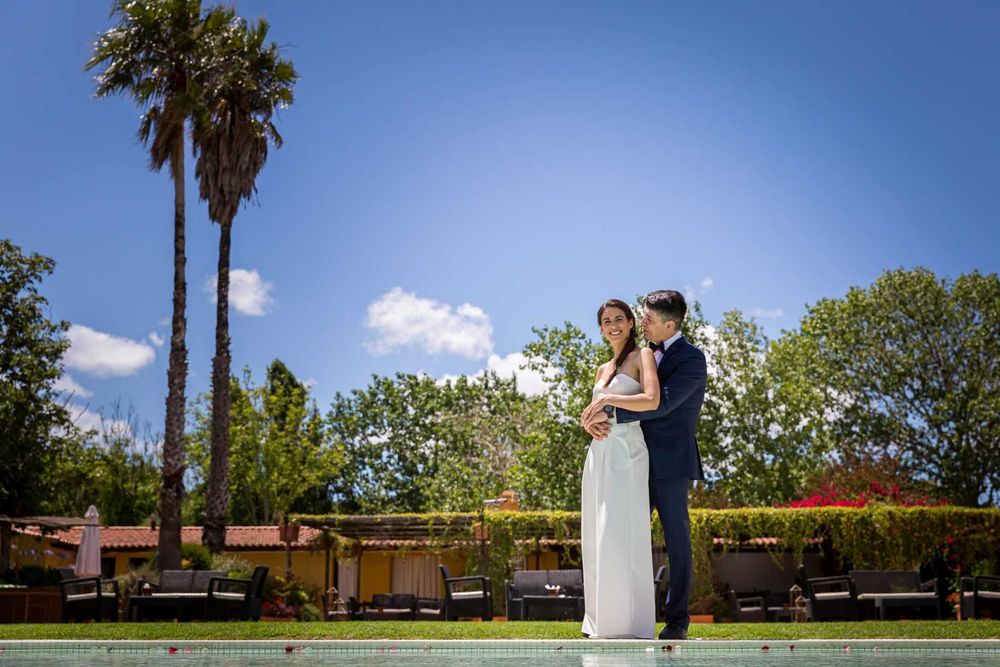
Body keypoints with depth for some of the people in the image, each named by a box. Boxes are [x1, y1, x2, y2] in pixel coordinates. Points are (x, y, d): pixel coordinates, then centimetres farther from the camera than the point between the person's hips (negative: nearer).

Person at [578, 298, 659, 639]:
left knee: (620, 536, -13)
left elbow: (652, 400, -16)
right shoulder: (603, 369, 21)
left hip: (626, 452, -7)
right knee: (596, 538, 5)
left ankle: (631, 625, -9)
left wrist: (608, 399, -9)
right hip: (598, 453, 7)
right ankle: (603, 621, 11)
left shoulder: (642, 355, 0)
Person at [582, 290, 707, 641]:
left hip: (671, 464, -7)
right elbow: (615, 396, 9)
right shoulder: (645, 355, 14)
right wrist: (593, 416, -13)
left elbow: (662, 402, -21)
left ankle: (676, 620, 11)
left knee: (676, 540, 3)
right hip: (640, 463, 7)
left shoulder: (691, 358, -8)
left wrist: (611, 415, -23)